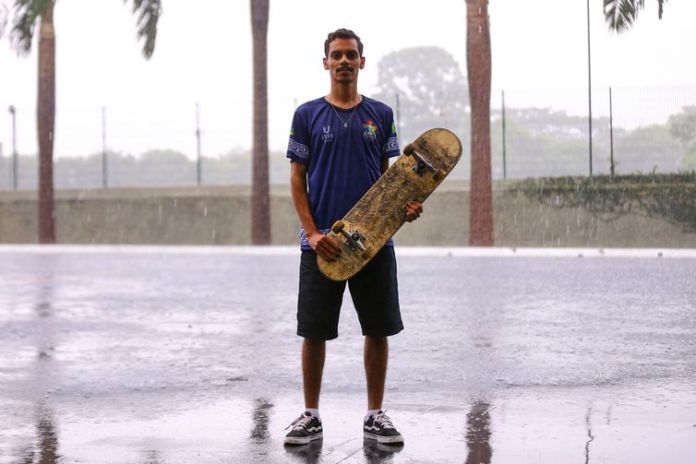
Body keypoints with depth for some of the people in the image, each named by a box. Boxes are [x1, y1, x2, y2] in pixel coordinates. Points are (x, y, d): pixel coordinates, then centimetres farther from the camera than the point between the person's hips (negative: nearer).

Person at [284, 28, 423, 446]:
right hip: (322, 242, -1)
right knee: (314, 330, 2)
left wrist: (405, 207, -10)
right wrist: (312, 233, -10)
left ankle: (376, 415, 15)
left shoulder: (381, 115, 9)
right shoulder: (308, 114, 3)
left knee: (378, 329, 4)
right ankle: (311, 416, 14)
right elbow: (297, 179, 2)